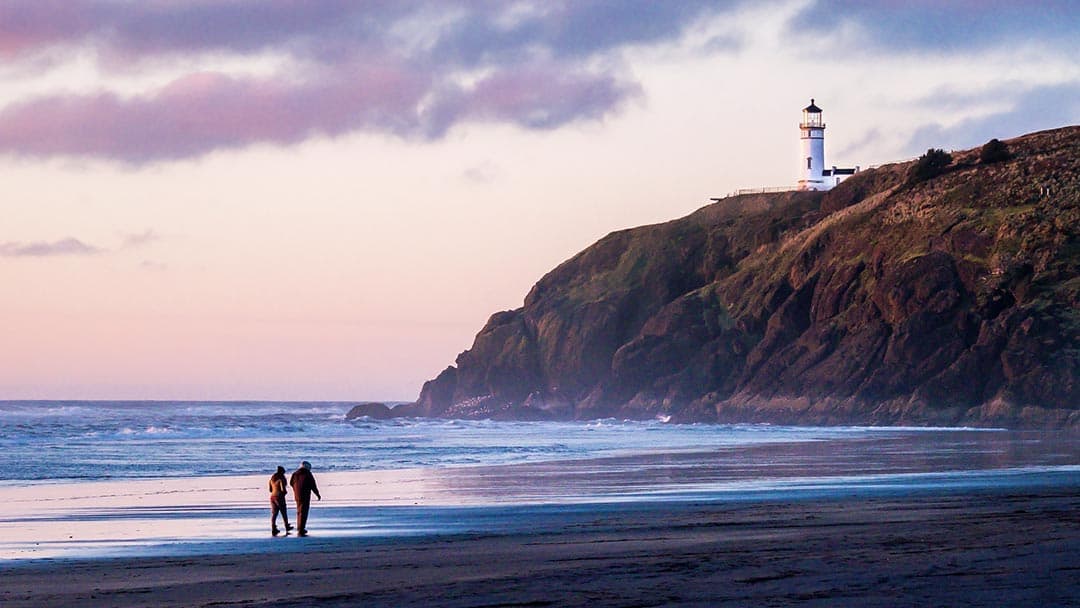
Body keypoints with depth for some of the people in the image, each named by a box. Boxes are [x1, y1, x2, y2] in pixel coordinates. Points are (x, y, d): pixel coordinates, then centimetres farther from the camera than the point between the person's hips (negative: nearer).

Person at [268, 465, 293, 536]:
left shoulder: (272, 479, 9)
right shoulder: (281, 478, -13)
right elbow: (283, 489, -20)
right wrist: (286, 492, 0)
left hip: (272, 496, 6)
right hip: (280, 497, -6)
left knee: (274, 513, 6)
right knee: (284, 513, 12)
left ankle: (273, 529, -1)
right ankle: (287, 527, 28)